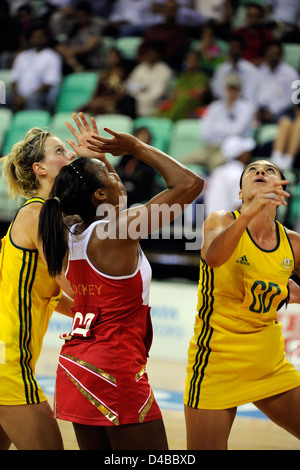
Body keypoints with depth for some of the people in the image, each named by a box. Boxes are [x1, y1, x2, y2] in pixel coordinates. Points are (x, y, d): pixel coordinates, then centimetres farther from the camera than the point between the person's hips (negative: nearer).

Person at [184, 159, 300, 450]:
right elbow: (212, 257, -31)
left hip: (272, 367, 4)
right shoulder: (221, 221, -7)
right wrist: (249, 212, -46)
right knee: (206, 448, -4)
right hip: (217, 363, -4)